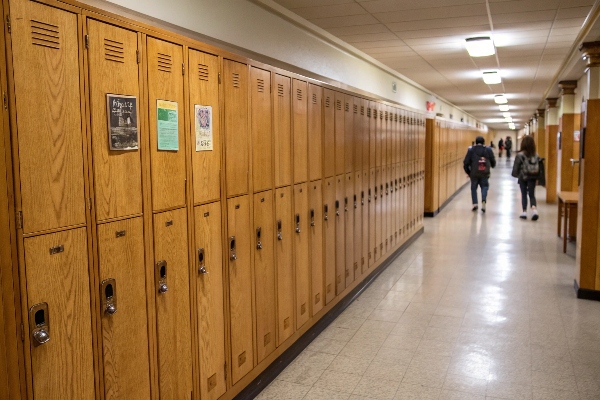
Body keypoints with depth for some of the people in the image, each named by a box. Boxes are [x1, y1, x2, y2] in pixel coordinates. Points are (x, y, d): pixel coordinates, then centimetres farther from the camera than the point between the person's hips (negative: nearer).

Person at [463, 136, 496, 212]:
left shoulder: (471, 150, -2)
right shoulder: (488, 150, 2)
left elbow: (466, 163, -4)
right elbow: (493, 162, 5)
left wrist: (468, 172, 10)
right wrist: (492, 166, 29)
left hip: (474, 174, -1)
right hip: (485, 174, 1)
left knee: (474, 188, 14)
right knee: (484, 187, 14)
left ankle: (475, 204, 7)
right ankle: (483, 202, -7)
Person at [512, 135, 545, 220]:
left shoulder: (520, 155, -13)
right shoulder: (536, 155, -2)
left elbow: (516, 166, -8)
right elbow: (540, 167, 2)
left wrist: (515, 174, 9)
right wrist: (538, 177, 11)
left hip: (523, 177, -2)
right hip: (533, 178, 2)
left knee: (524, 195, 10)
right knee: (532, 195, 10)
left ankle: (524, 212, 12)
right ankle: (534, 209, -11)